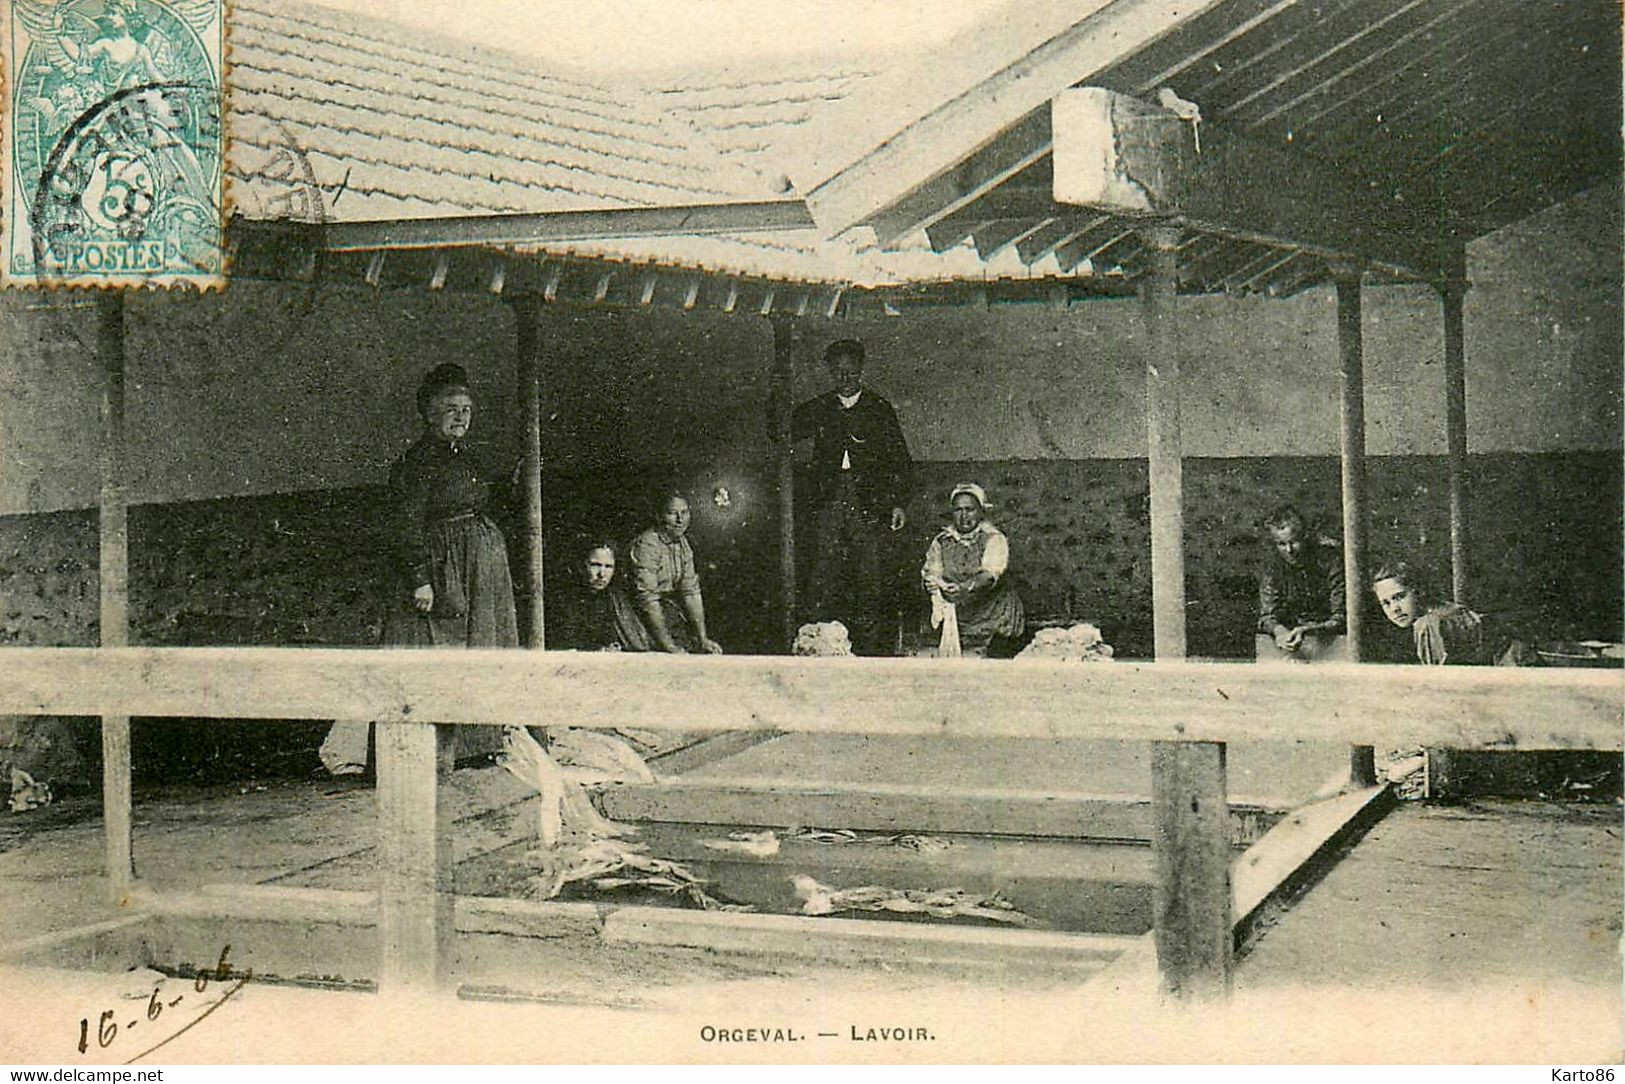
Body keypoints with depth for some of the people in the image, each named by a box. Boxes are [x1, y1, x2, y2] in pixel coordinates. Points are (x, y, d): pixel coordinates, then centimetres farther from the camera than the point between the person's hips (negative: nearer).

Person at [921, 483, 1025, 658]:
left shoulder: (994, 539, -4)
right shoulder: (941, 542, 9)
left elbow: (990, 573, -20)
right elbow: (931, 572, 1)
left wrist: (964, 588, -38)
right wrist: (934, 583, -25)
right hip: (955, 618, 3)